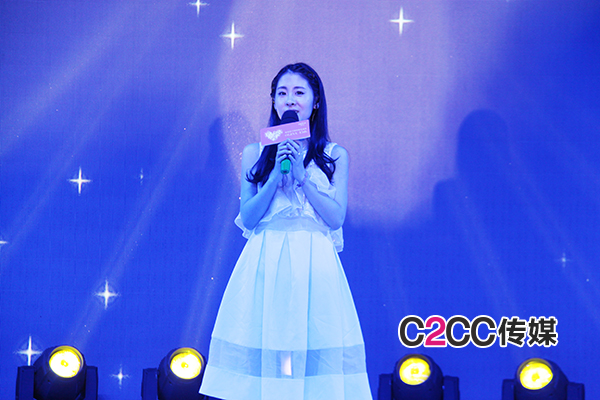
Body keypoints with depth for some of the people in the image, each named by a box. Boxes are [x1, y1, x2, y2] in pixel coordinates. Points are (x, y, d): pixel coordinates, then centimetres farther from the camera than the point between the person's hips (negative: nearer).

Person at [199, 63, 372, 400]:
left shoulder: (335, 156, 9)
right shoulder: (255, 153, 9)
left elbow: (336, 218, -1)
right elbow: (248, 218, 2)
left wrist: (302, 176, -9)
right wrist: (277, 174, -9)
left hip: (315, 267, 0)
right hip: (264, 266, 0)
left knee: (316, 357, -6)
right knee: (261, 353, -5)